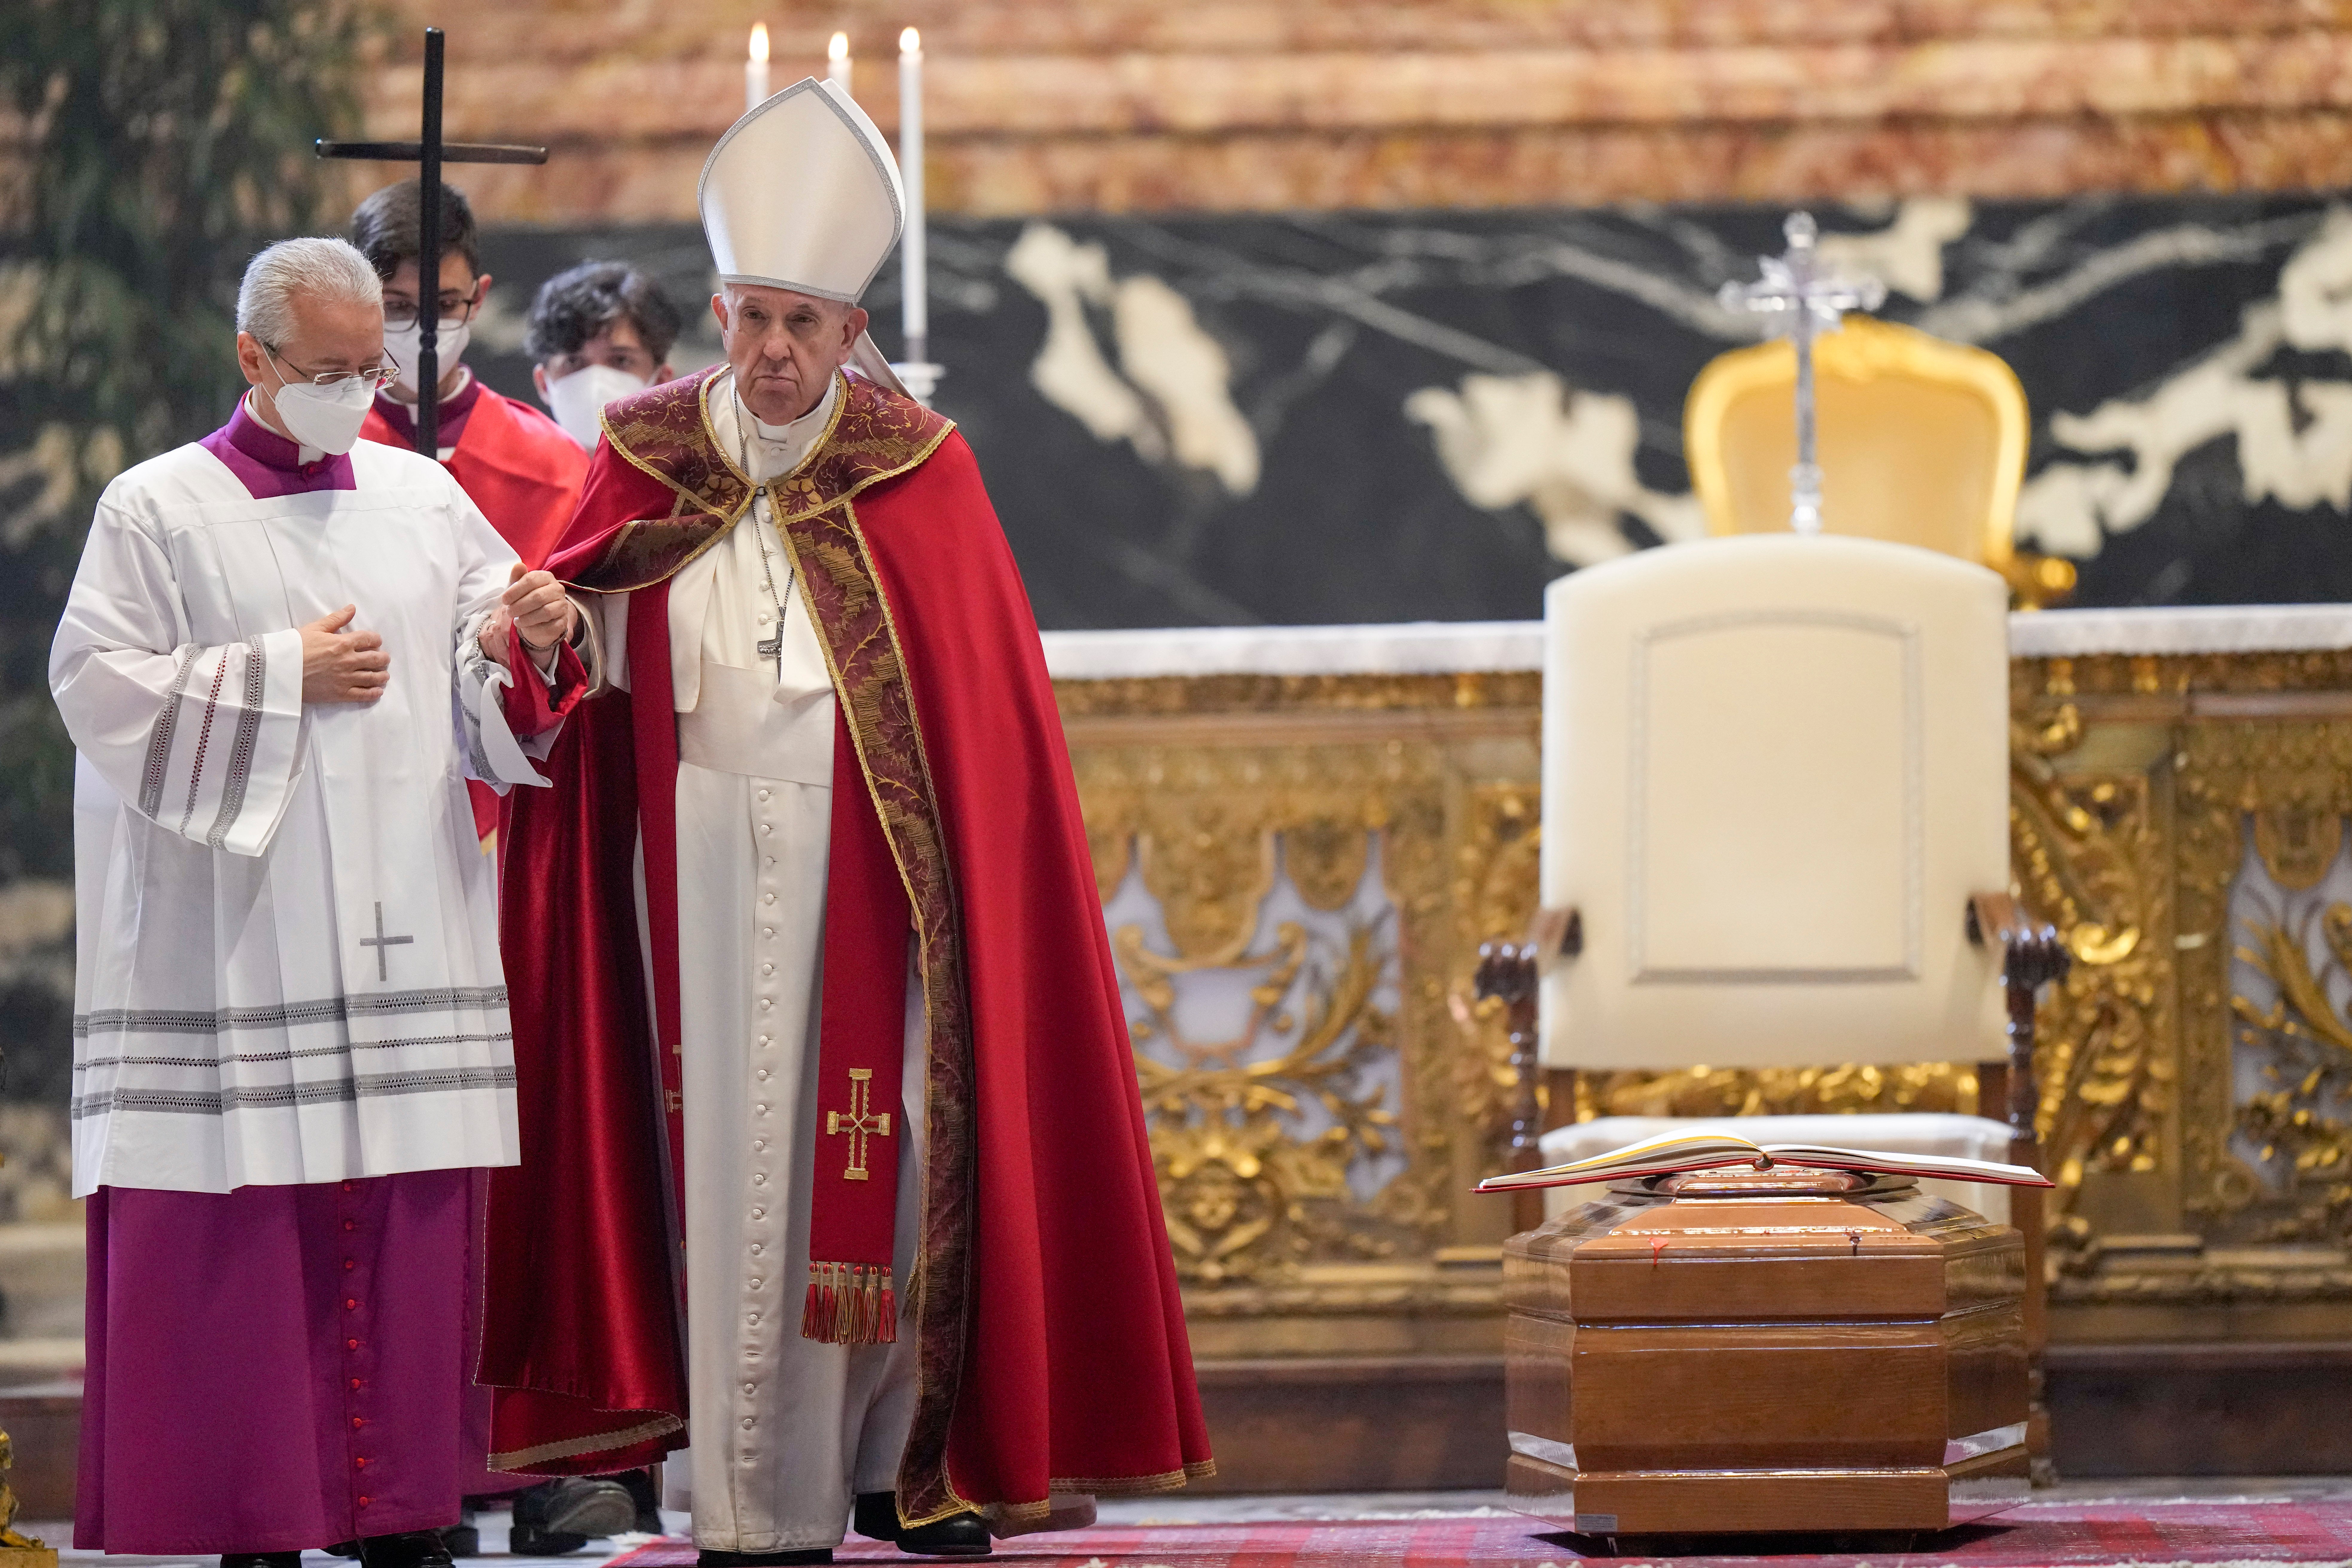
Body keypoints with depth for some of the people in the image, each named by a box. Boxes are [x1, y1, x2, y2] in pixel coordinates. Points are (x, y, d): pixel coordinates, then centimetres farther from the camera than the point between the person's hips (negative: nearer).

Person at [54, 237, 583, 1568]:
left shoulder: (424, 496, 13)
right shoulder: (160, 510, 2)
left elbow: (494, 707, 14)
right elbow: (101, 687, -5)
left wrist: (531, 645, -9)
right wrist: (285, 677, -9)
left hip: (409, 932, 4)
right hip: (235, 943, -4)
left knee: (408, 1226, 1)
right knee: (244, 1233, -6)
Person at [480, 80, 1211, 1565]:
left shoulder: (918, 471, 2)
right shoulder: (649, 465, 7)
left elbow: (991, 703, 2)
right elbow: (585, 662, 8)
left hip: (868, 866, -1)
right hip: (705, 866, 1)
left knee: (881, 1153, -2)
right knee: (733, 1154, 0)